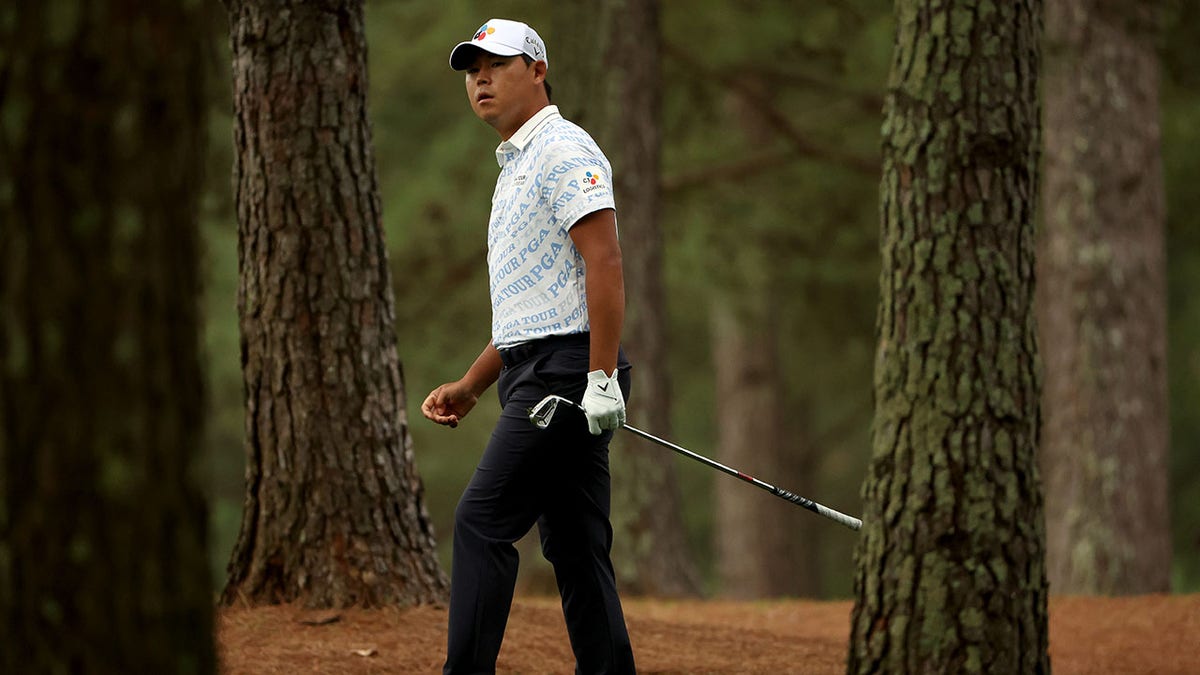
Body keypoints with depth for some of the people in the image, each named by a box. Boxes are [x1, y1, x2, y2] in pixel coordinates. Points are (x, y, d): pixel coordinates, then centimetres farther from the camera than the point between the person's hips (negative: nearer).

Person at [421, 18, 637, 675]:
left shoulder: (564, 151, -7)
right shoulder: (513, 169, 25)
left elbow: (605, 263, -18)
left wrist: (602, 379, -24)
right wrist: (468, 388, 21)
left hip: (567, 369, -10)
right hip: (531, 373, 10)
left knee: (482, 521, -14)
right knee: (575, 546, 6)